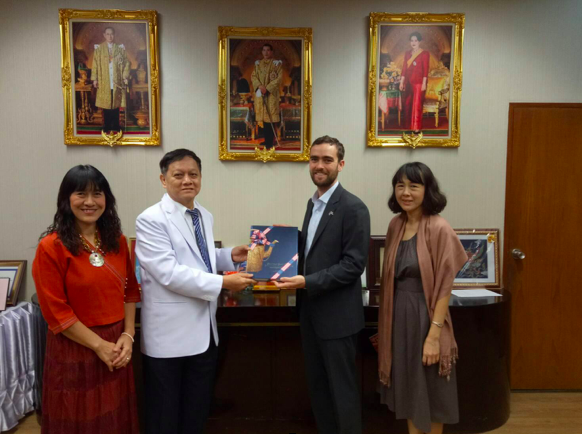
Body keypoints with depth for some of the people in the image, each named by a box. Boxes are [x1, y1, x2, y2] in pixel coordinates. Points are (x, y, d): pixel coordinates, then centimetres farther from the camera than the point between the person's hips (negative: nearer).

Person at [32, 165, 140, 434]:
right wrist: (99, 345, -13)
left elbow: (130, 291, 7)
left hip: (116, 347, 5)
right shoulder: (51, 247, -13)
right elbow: (56, 311, -14)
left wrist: (128, 335, -4)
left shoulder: (117, 241, 4)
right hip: (74, 350, -5)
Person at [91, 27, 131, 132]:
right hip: (104, 82, 0)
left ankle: (115, 126, 10)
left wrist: (125, 76, -4)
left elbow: (126, 63, 6)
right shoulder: (99, 48, 6)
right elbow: (95, 64, 4)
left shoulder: (120, 48, 8)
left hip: (117, 81, 0)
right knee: (106, 103, 1)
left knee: (116, 103, 2)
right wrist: (94, 78, -3)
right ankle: (107, 126, 8)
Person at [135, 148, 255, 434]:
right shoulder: (151, 220, -16)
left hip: (204, 330, 7)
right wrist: (223, 282, -25)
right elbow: (169, 273, -24)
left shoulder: (205, 217, 8)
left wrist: (230, 256, 1)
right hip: (170, 334, -7)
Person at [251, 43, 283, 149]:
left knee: (271, 116, -8)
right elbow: (253, 76, 8)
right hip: (260, 93, 4)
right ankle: (267, 139, 11)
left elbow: (279, 78, -6)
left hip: (272, 93, -4)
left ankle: (270, 141, -5)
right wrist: (260, 86, -11)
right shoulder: (258, 64, 13)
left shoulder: (277, 63, 1)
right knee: (263, 116, 4)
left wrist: (268, 88, -14)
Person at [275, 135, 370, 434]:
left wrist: (306, 282, -24)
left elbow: (353, 264, -19)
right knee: (317, 386, 19)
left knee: (341, 389, 7)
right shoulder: (312, 203, 10)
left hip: (336, 315, -8)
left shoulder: (353, 208, -15)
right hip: (310, 311, 8)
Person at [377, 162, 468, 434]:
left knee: (430, 393, 11)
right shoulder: (395, 225, 4)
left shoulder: (438, 228, -14)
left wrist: (434, 335, -18)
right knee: (408, 389, 18)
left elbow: (443, 287, -15)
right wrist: (385, 324, 11)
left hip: (424, 317, -6)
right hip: (398, 317, 6)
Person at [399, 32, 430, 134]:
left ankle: (417, 128, -4)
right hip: (408, 82, 6)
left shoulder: (424, 54, -2)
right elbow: (404, 69, 12)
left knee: (417, 104, -6)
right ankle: (409, 126, 16)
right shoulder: (407, 54, 14)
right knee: (407, 104, 6)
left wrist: (424, 83, -13)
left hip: (419, 82, -5)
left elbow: (426, 69, -7)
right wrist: (401, 82, 8)